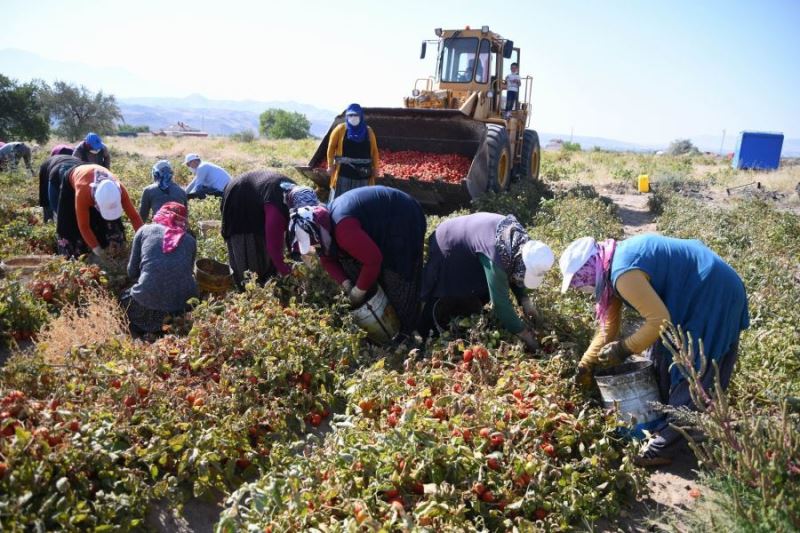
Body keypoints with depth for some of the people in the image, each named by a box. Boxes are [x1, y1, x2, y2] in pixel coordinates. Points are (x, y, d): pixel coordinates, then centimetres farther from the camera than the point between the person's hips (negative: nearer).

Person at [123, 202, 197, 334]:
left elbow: (132, 272, 13)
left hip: (149, 300, -2)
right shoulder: (190, 240, 13)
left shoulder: (145, 230, 11)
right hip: (184, 304, 2)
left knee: (126, 298, 31)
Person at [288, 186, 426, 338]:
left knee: (398, 283, -9)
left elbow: (373, 259, -34)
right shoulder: (326, 220, -4)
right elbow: (328, 259, 7)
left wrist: (359, 291, -19)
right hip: (382, 222, 10)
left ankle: (405, 332, 6)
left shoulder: (343, 229, -36)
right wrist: (346, 284, -8)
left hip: (404, 220, -10)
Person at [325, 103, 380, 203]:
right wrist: (330, 165, 0)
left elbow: (374, 151, 9)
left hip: (363, 172, 2)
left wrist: (375, 168, 6)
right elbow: (331, 147, 5)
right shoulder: (340, 129, 0)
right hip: (344, 172, -2)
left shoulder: (368, 131, 6)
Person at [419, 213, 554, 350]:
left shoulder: (521, 241, -17)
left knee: (481, 292, 13)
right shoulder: (498, 257, -42)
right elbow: (500, 301, -33)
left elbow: (511, 273, 1)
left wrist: (524, 298, -9)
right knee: (445, 300, 6)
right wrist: (523, 333, -25)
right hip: (448, 248, -8)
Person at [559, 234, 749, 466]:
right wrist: (585, 366, 15)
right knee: (662, 356, 15)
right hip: (697, 292, 10)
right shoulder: (613, 265, 4)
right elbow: (608, 327, 11)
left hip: (714, 296, -10)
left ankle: (663, 445, 0)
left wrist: (623, 349, -15)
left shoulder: (624, 274, -28)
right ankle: (660, 419, 27)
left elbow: (659, 320, -27)